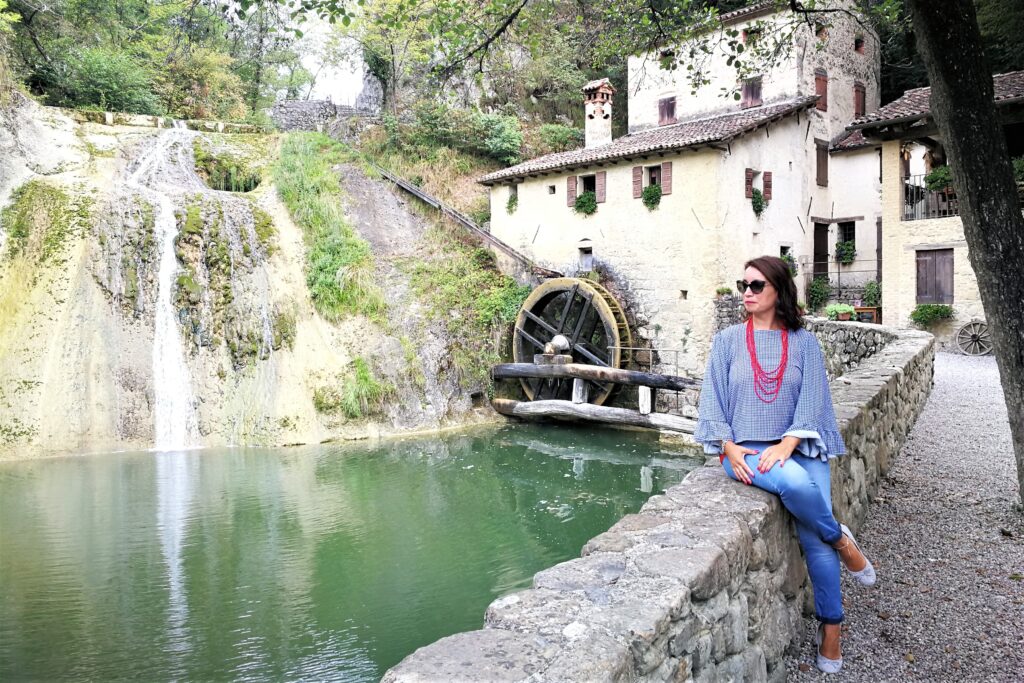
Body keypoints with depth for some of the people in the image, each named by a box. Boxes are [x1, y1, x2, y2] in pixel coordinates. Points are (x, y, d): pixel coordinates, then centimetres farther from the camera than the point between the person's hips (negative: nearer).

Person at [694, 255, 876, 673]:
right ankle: (840, 540, -2)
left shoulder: (803, 343, 7)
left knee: (816, 541, -16)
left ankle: (830, 631, 3)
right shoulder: (728, 341, 7)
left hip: (797, 448, 1)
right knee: (796, 483, -33)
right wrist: (729, 449, -9)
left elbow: (811, 399, -1)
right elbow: (713, 399, 4)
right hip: (745, 450, -1)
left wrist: (787, 444, -16)